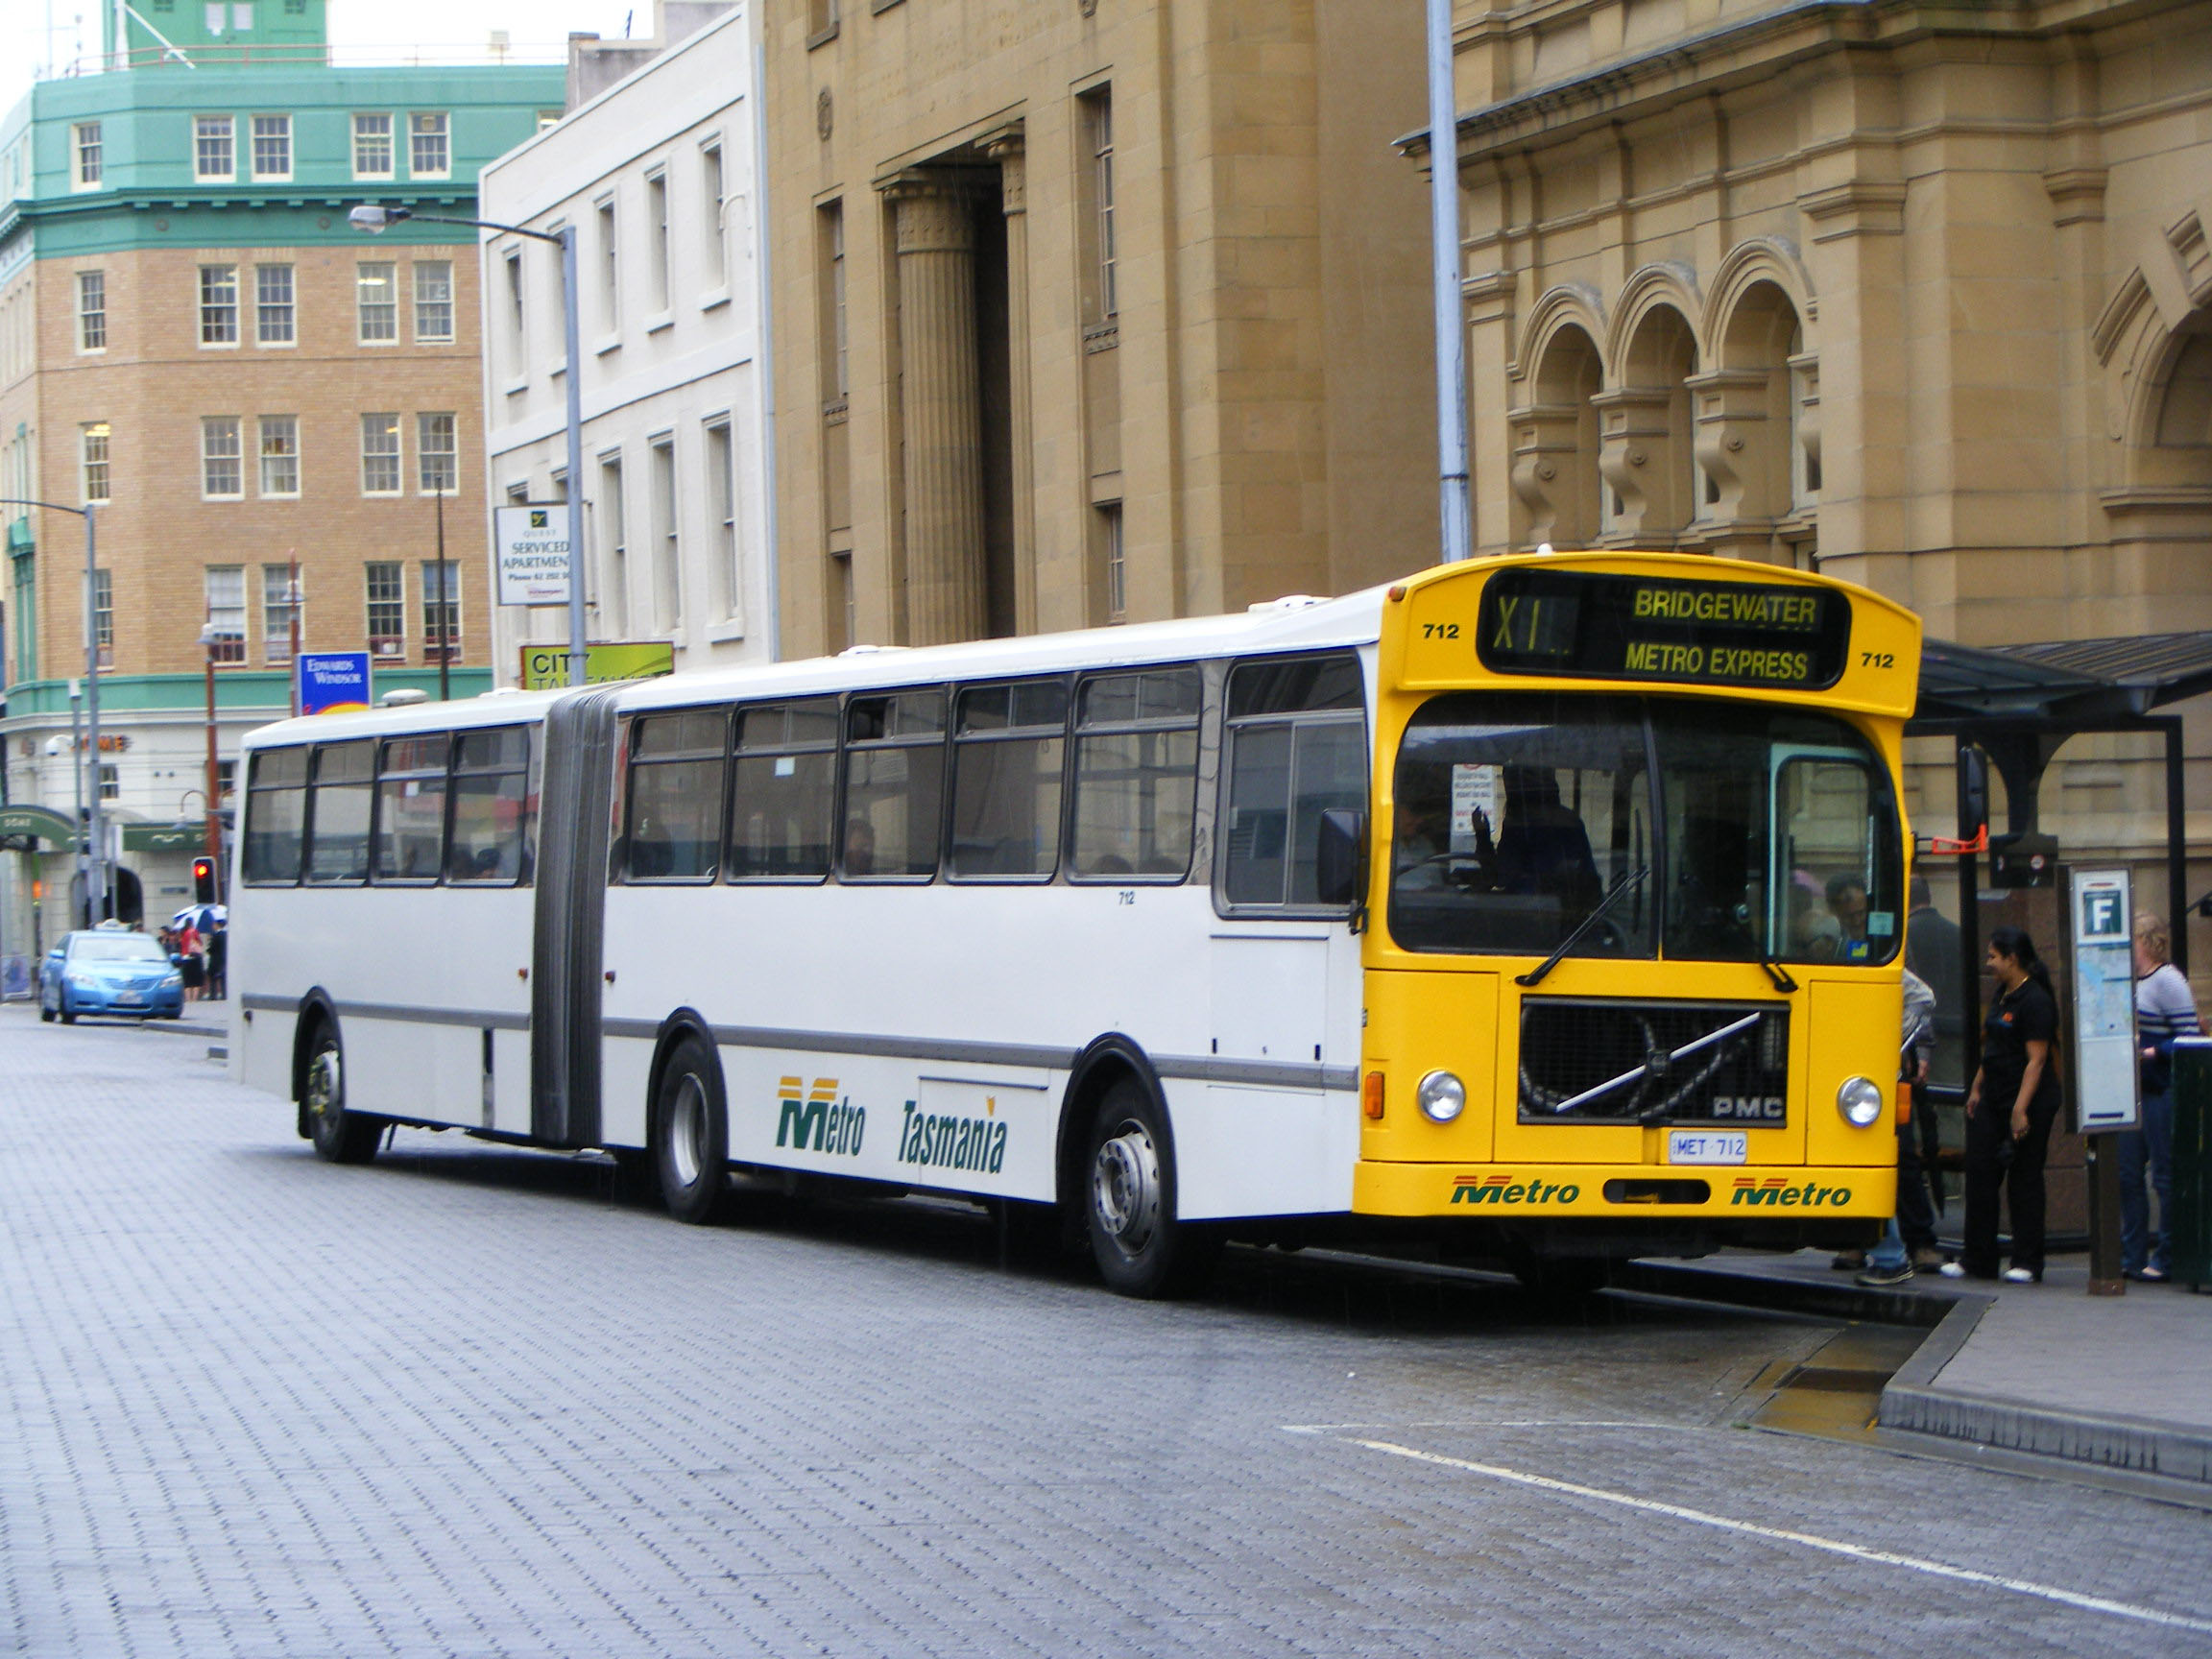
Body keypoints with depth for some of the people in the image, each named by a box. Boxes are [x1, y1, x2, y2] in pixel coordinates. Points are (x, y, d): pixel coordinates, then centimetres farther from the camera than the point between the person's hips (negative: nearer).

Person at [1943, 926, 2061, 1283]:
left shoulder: (2035, 1001, -15)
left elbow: (2036, 1060, -19)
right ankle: (1977, 1260, 12)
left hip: (2029, 1102, -9)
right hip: (1993, 1099, 9)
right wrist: (1976, 1088, 19)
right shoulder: (2002, 994, 13)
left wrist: (2021, 1109, -22)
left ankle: (2027, 1263, 6)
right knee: (1980, 1173, 6)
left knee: (2024, 1180, -2)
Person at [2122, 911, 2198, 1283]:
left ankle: (2167, 1257, 3)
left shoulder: (2168, 981, -10)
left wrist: (2150, 1053, -23)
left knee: (2165, 1175, -3)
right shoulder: (2131, 982, 15)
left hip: (2161, 1092, -9)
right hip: (2131, 1092, 9)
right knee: (2127, 1173, 9)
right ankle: (2132, 1256, 15)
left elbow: (2188, 1039, -15)